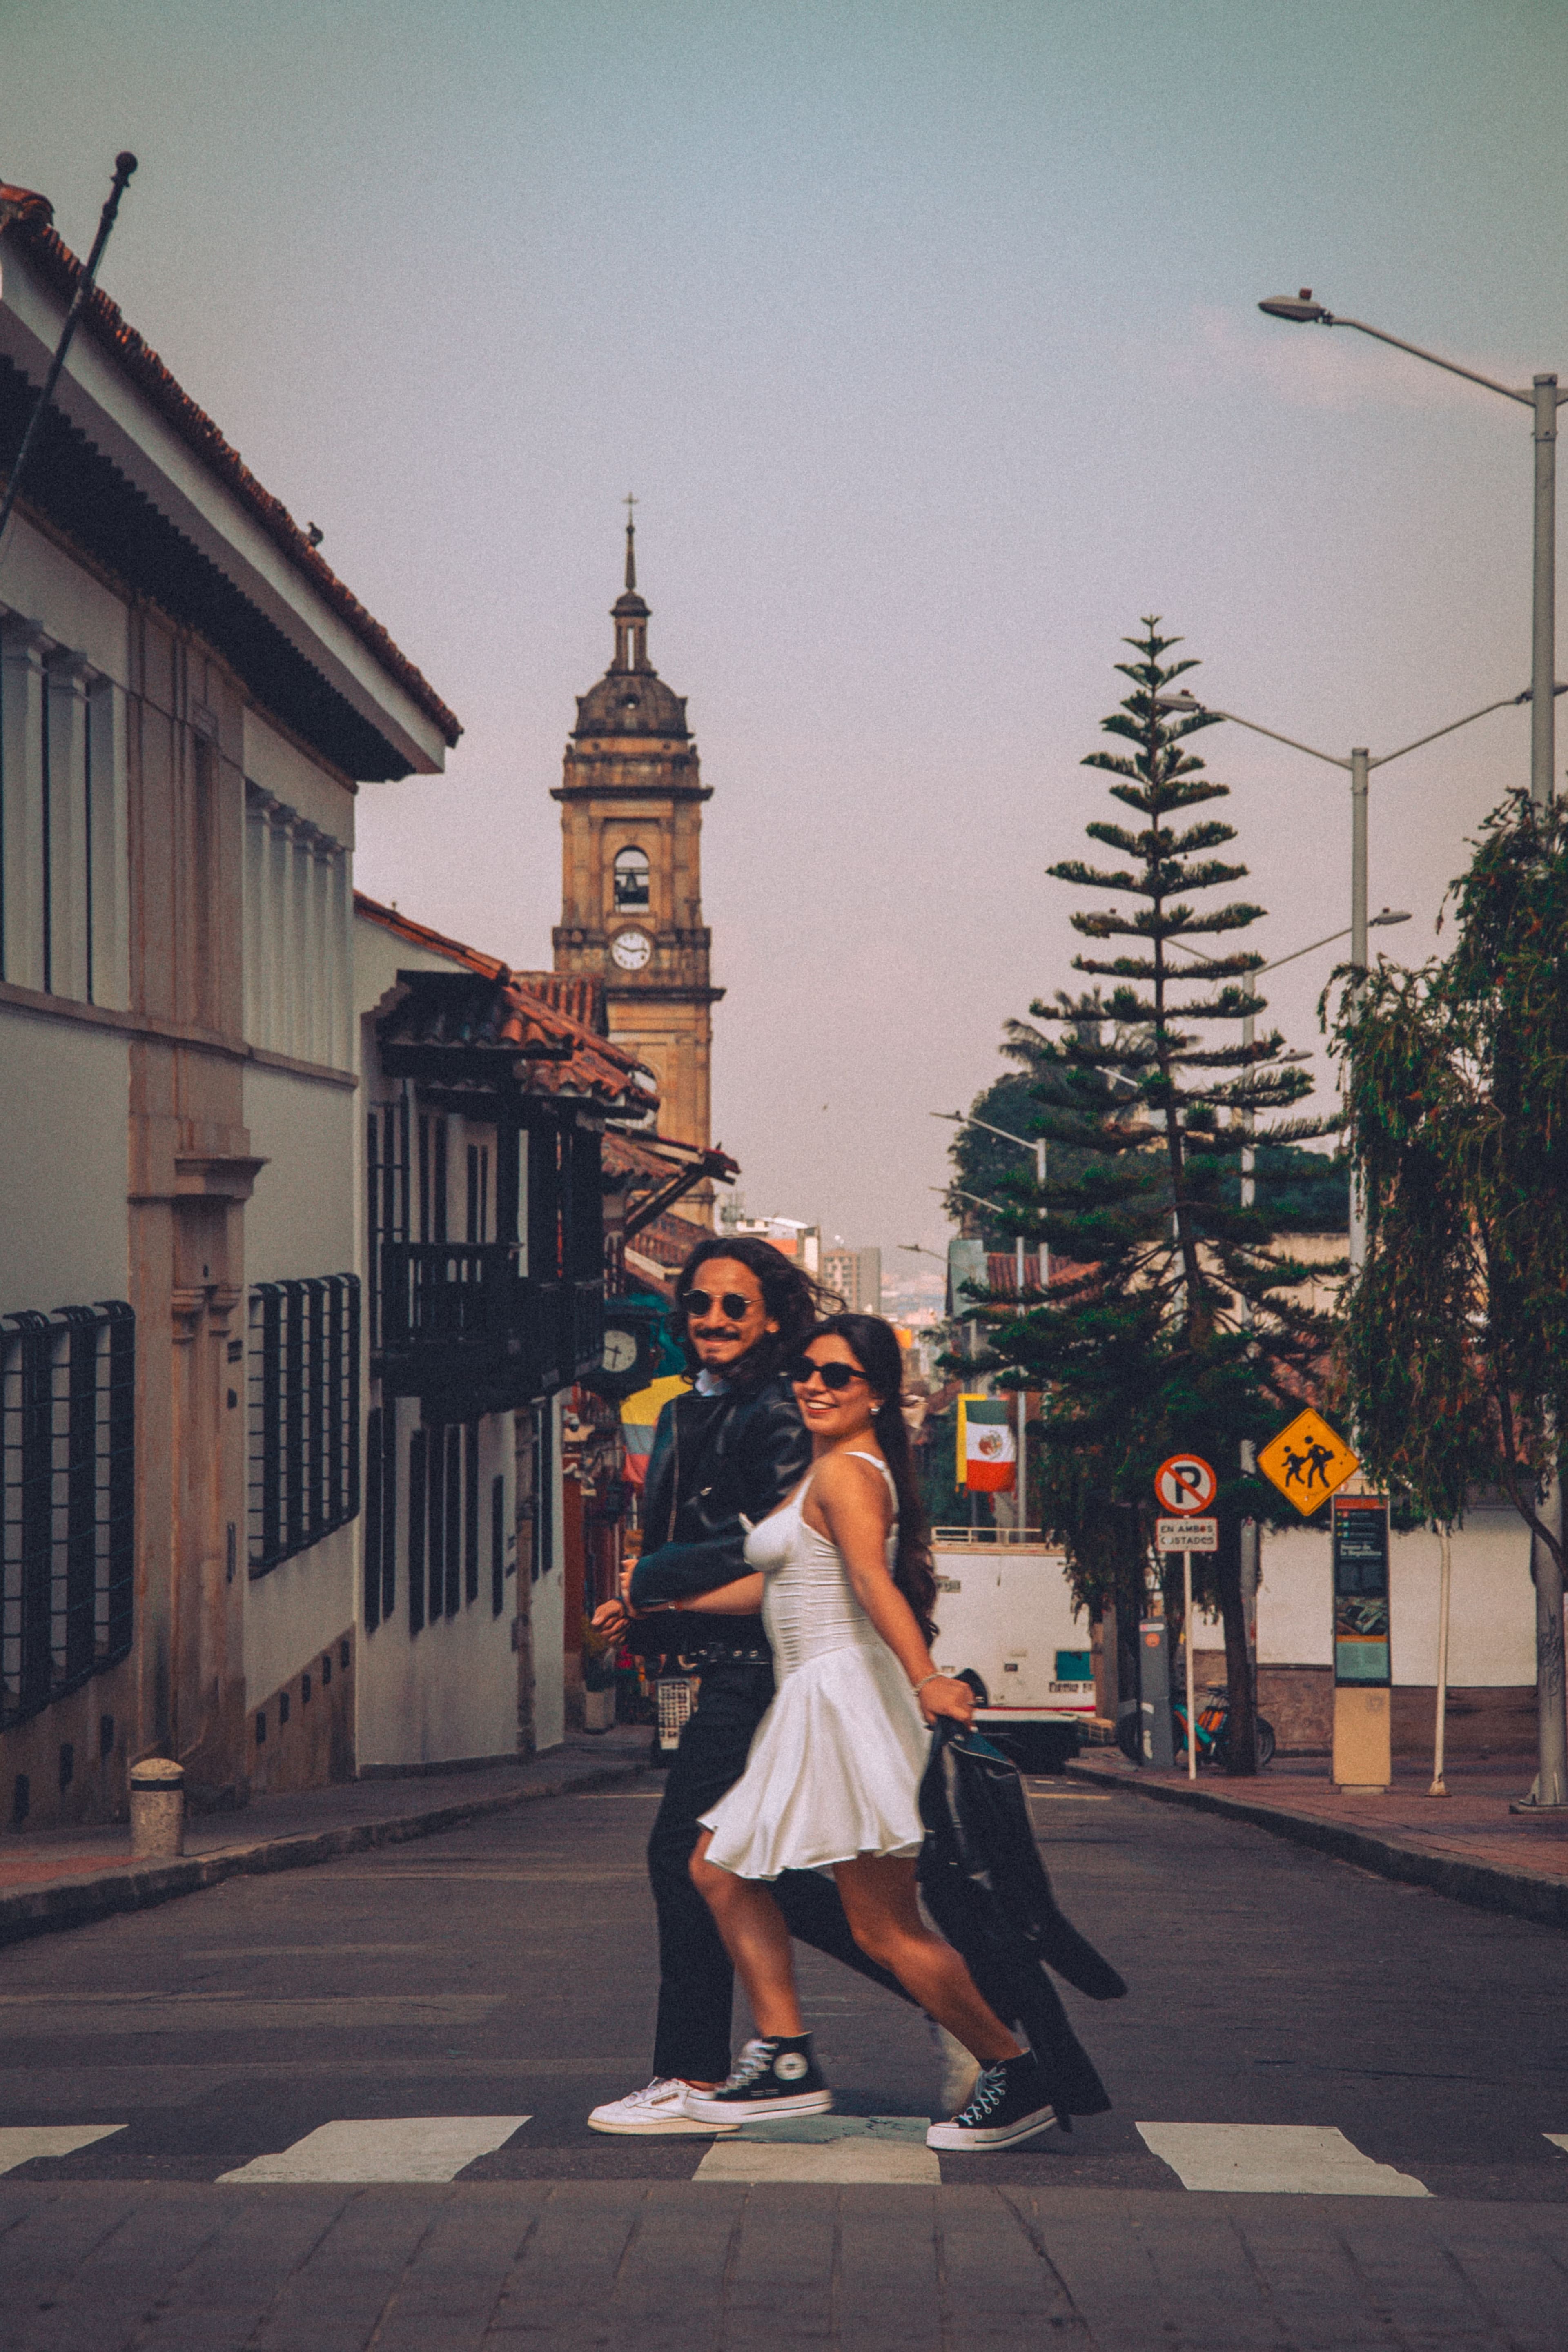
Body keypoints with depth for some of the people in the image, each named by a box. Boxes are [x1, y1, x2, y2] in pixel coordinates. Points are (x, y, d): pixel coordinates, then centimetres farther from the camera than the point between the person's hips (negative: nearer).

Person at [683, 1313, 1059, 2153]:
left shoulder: (845, 1473, -11)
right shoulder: (826, 1472, 19)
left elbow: (873, 1580, -28)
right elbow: (772, 1585, 27)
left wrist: (925, 1680, -41)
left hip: (846, 1697, -11)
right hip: (810, 1706, 11)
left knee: (885, 1928, -10)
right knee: (719, 1868, 12)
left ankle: (1015, 2074, -2)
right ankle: (786, 2060, 12)